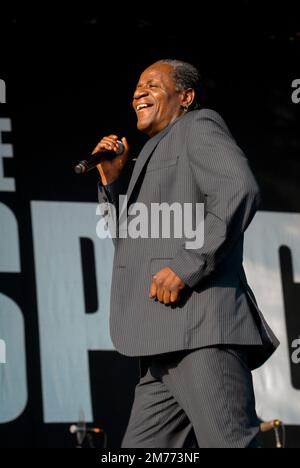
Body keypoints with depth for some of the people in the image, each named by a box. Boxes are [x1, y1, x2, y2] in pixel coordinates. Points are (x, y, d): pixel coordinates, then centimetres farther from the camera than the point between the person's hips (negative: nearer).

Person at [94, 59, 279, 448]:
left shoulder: (197, 127, 5)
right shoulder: (155, 156, 31)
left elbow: (240, 190, -14)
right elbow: (131, 241, 32)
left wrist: (186, 266, -19)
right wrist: (114, 182, 17)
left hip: (201, 332, -10)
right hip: (165, 351, 10)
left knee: (230, 444, -16)